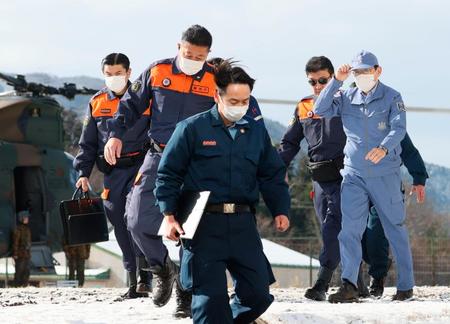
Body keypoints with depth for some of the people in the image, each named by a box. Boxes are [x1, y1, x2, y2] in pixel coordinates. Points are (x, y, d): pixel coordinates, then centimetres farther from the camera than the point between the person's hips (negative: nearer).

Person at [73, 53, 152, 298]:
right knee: (120, 225, 4)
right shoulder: (96, 103, 11)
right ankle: (132, 280, 12)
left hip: (139, 167, -4)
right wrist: (83, 173, 6)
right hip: (112, 173, 4)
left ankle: (144, 278, -16)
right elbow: (88, 143, 15)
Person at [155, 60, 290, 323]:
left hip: (243, 223, 4)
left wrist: (281, 210, 7)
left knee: (258, 293, 1)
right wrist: (169, 216, -6)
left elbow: (273, 175, 20)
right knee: (211, 294, -8)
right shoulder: (192, 128, -1)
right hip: (204, 224, -4)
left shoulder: (257, 131, 13)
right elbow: (168, 174, 1)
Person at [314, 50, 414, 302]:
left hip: (385, 175, -2)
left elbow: (399, 128, -16)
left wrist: (384, 148, -35)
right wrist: (337, 81, -10)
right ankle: (349, 286, -15)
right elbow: (320, 110, -2)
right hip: (354, 174, 3)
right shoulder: (346, 98, 8)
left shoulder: (392, 97, -3)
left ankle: (406, 285, 17)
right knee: (349, 229, -10)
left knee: (396, 228, 7)